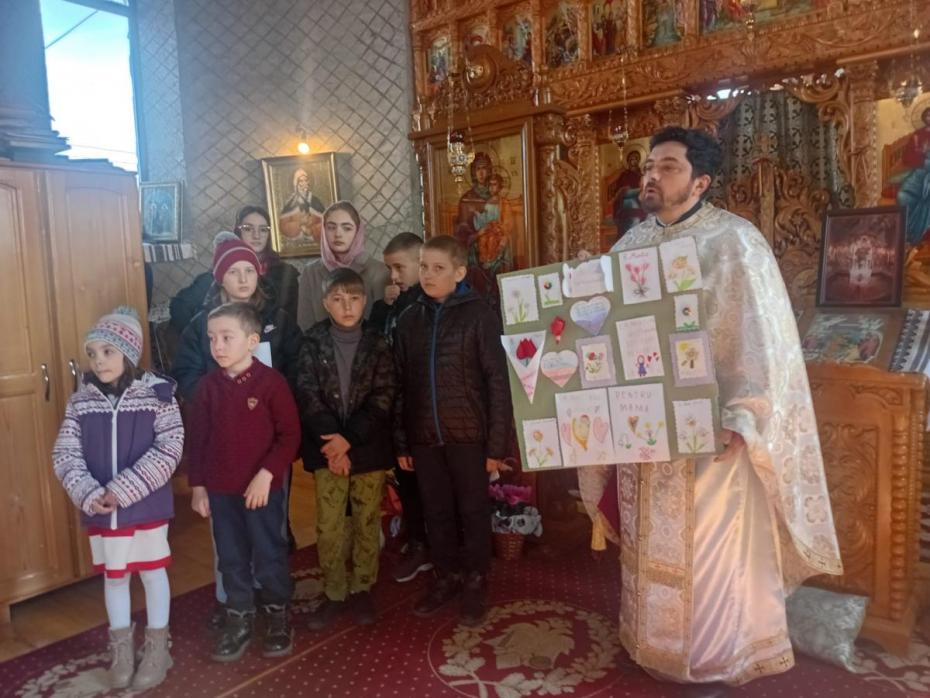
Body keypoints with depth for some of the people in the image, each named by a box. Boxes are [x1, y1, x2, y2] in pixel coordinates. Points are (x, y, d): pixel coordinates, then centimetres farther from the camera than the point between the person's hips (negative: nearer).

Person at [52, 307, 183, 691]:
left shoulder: (157, 394, -12)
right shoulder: (81, 401, -1)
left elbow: (168, 450, -16)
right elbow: (64, 454, -2)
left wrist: (122, 491, -20)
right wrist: (89, 494, -17)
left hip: (147, 506, -3)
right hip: (100, 511, 3)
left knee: (152, 572, 12)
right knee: (113, 576, 17)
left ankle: (156, 650, 30)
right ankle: (121, 651, 37)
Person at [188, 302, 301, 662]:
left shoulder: (271, 381, -13)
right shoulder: (208, 385, 1)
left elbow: (290, 435, -12)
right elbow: (198, 438, 7)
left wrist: (267, 474, -18)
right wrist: (197, 485, 7)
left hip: (263, 488, -4)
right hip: (220, 490, 4)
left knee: (269, 556, 9)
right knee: (231, 558, 16)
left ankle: (277, 616, 28)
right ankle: (238, 619, 32)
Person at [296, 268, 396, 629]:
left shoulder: (377, 344, -1)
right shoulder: (312, 343, 0)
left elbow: (382, 398, -7)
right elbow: (308, 394, -7)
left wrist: (348, 439, -16)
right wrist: (332, 439, -18)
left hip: (368, 447, 0)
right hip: (326, 446, 0)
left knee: (367, 522, 10)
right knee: (328, 525, 6)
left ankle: (362, 589, 26)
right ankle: (333, 593, 22)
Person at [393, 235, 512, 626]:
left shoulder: (479, 314, -7)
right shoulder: (410, 319, 6)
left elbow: (498, 380, -8)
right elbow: (400, 384, 8)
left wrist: (497, 442, -10)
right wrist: (400, 441, 7)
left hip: (468, 432, -4)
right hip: (424, 435, 4)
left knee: (473, 511, 10)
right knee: (436, 512, 15)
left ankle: (476, 582, 28)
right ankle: (447, 576, 33)